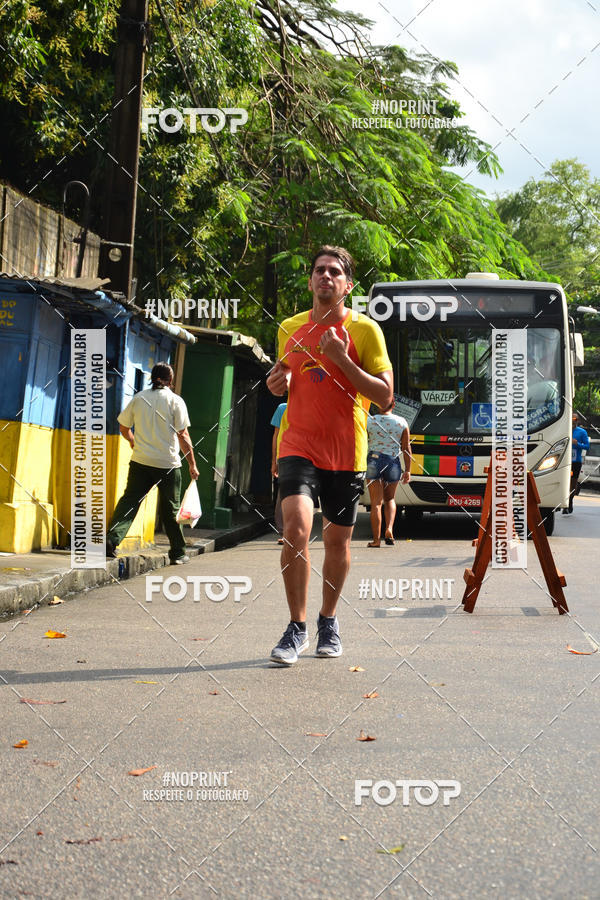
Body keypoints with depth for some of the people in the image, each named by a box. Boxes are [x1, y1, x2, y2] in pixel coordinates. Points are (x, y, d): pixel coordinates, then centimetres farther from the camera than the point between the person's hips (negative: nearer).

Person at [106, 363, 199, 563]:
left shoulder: (139, 398, 5)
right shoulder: (175, 401, -5)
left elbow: (123, 427, 13)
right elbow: (183, 436, -7)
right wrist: (192, 464, 0)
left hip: (140, 460, 2)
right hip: (168, 463, -2)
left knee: (129, 500, 3)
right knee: (170, 509, 9)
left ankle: (112, 539, -15)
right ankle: (178, 553, 17)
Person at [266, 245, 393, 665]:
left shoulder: (365, 329, -2)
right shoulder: (290, 328, 10)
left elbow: (384, 395, -7)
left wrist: (342, 360, -16)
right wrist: (277, 383, 1)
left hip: (346, 452, -1)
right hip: (298, 444, 1)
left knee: (338, 540, 9)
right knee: (296, 527, -18)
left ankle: (329, 619, 31)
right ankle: (296, 628, -7)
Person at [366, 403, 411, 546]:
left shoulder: (369, 421, -2)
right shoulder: (402, 422, 1)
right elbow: (406, 449, 2)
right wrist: (407, 470, 7)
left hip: (374, 461, -1)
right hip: (393, 462, 2)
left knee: (376, 502, 2)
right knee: (389, 499, 21)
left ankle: (376, 539, 0)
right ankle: (389, 529, 2)